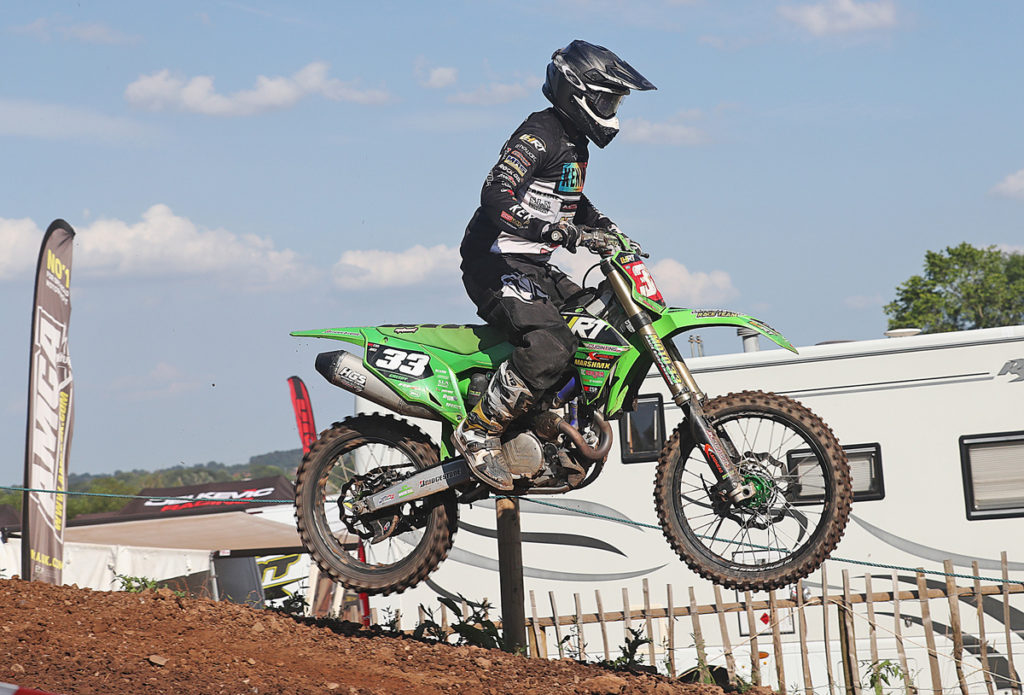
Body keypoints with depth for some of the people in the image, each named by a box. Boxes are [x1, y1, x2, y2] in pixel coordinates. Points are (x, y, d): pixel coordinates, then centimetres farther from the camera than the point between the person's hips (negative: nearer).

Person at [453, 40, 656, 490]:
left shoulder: (574, 143, 16)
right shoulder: (540, 135, -15)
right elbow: (495, 197, -29)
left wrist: (603, 226, 20)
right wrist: (550, 229, -40)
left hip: (532, 266, 10)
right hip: (497, 265, -10)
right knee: (551, 345, -29)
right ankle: (478, 432, -21)